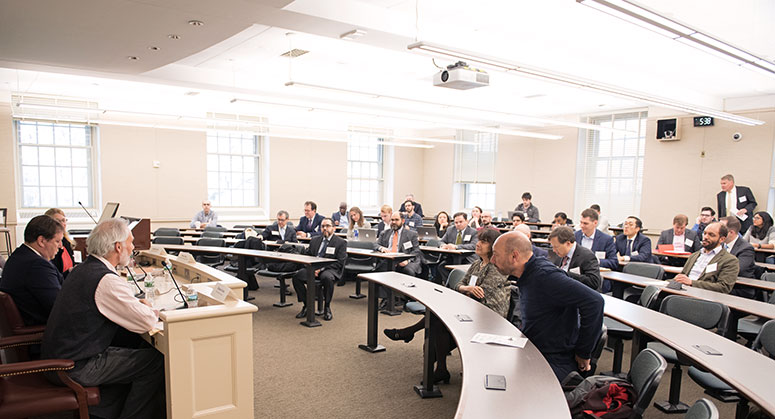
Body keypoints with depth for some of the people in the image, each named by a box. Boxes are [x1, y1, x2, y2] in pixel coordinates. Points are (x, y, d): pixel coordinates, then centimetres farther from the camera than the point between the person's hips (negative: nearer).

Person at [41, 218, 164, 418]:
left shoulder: (82, 269, 6)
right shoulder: (107, 281, -25)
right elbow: (147, 322, -23)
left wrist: (135, 304, 4)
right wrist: (150, 309, 0)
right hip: (76, 368, -10)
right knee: (156, 360, -7)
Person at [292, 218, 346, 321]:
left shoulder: (341, 242, 1)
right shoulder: (315, 240, 17)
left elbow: (339, 263, -6)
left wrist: (321, 269, -16)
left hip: (329, 270, -4)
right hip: (313, 268, 5)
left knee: (327, 278, -39)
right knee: (296, 277, -21)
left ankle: (327, 308, -16)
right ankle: (307, 305, -5)